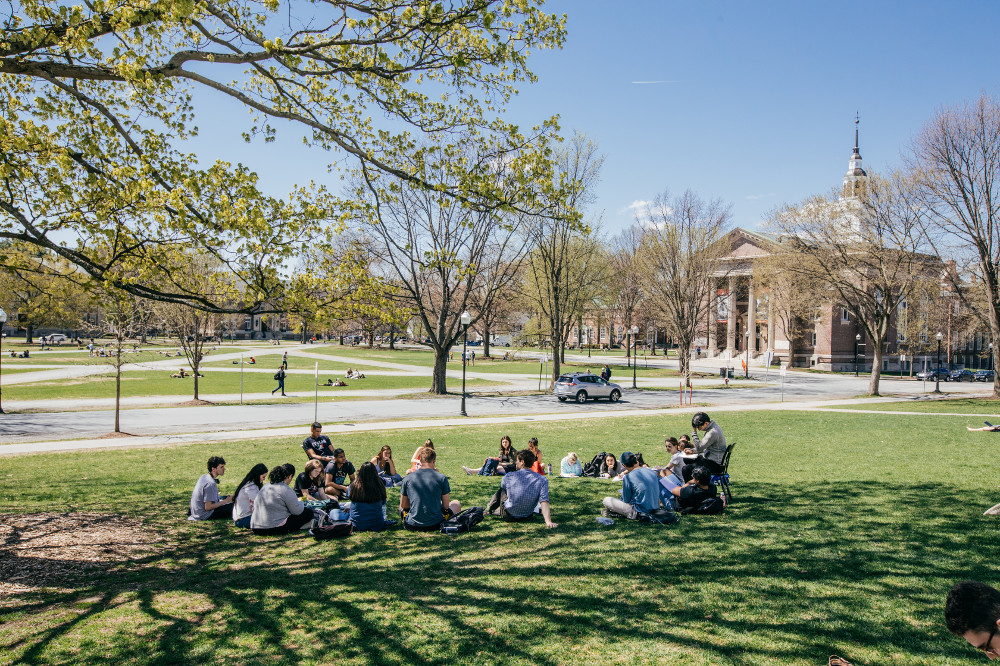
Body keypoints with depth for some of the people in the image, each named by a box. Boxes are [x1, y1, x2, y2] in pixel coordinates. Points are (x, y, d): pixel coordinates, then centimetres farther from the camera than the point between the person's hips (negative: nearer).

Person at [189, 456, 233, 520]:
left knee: (225, 498, 20)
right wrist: (225, 501, -18)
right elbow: (208, 507, -26)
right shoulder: (211, 484, -25)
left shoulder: (203, 476, 4)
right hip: (205, 516, -9)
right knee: (233, 506, -15)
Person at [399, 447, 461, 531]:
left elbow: (403, 505, 8)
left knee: (402, 507, 35)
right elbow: (446, 506, -1)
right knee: (456, 503, 24)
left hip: (412, 525, 3)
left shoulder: (408, 478, -2)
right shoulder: (441, 478, -7)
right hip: (435, 525, -3)